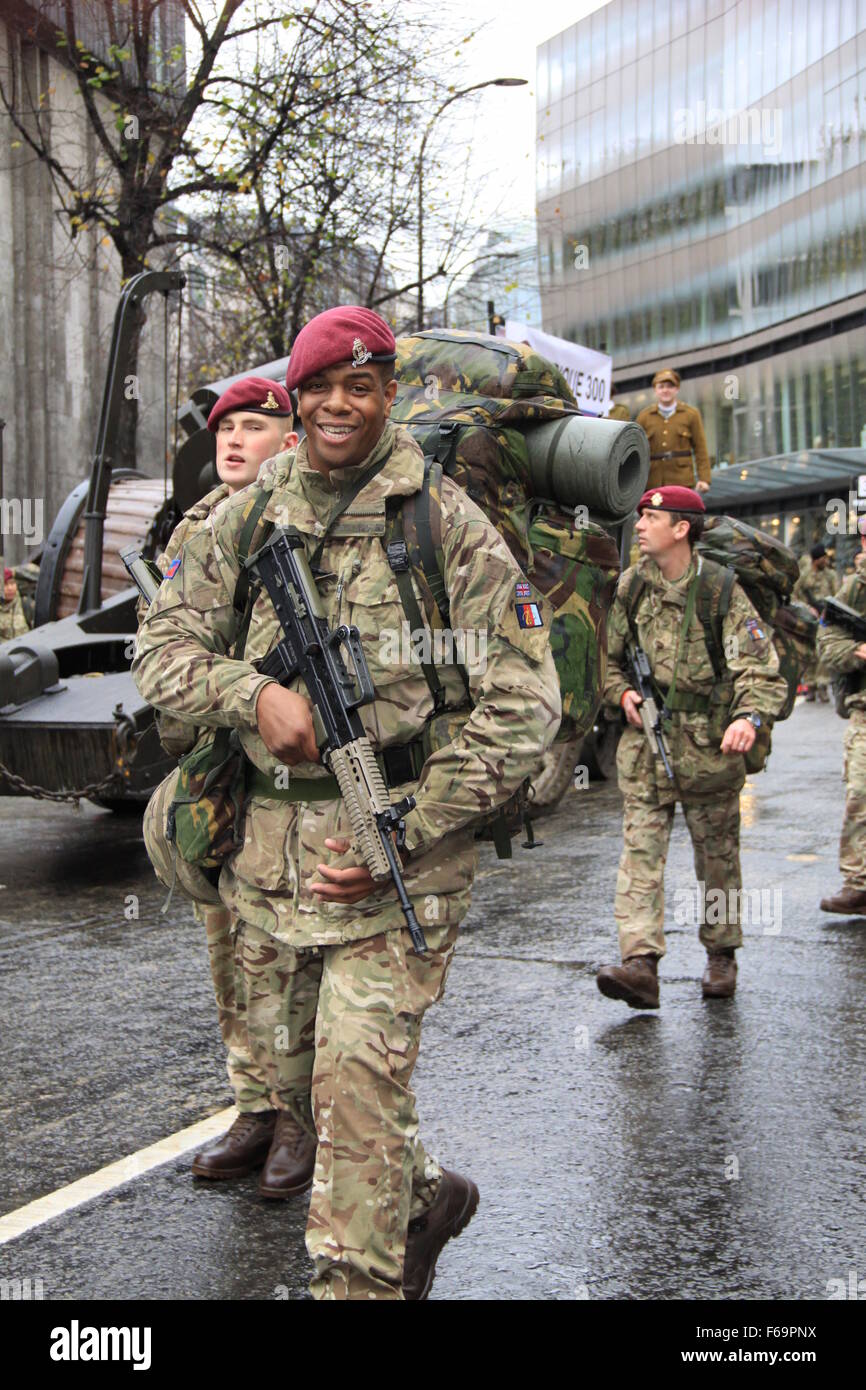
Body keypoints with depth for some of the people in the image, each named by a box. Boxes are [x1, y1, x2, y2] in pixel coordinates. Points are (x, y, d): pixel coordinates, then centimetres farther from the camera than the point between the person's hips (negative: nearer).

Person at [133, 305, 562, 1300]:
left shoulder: (447, 524, -5)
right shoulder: (246, 524, 9)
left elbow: (521, 705, -7)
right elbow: (163, 650, 8)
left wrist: (401, 836, -14)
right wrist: (254, 692, -15)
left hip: (397, 850, -5)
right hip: (268, 845, 6)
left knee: (359, 1079, -11)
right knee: (289, 1072, 16)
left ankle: (358, 1281, 3)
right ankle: (425, 1197, 39)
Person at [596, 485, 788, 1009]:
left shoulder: (722, 592, -8)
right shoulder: (630, 587, 4)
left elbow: (763, 669, -12)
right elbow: (610, 658, 17)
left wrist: (749, 716, -30)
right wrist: (622, 692, -2)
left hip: (709, 746, -3)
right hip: (646, 743, 3)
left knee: (718, 856, 10)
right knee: (641, 849, -8)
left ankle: (722, 956, 27)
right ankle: (641, 965, -13)